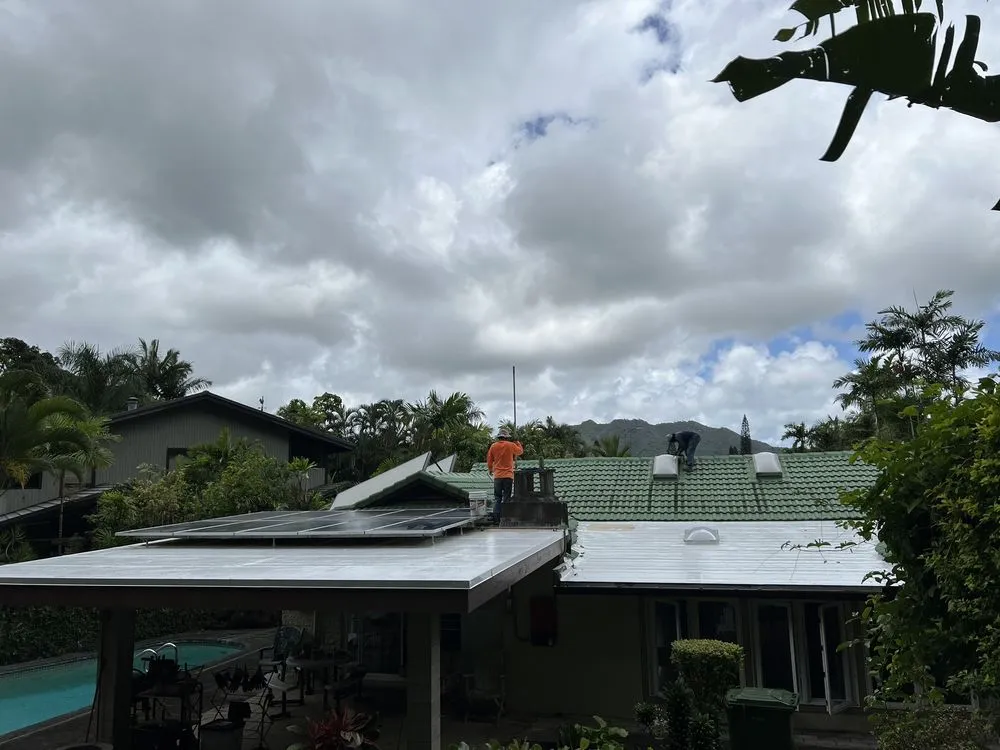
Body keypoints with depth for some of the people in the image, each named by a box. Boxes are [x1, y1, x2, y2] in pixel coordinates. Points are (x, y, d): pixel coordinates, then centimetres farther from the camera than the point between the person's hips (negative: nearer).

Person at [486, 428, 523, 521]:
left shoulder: (493, 446, 2)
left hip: (497, 476, 2)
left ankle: (496, 516, 0)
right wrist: (517, 442, 29)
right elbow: (520, 451, 16)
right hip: (508, 475, -2)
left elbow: (489, 461, 10)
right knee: (506, 498, 3)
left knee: (497, 498, 8)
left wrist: (490, 470, 27)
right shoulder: (511, 445, -3)